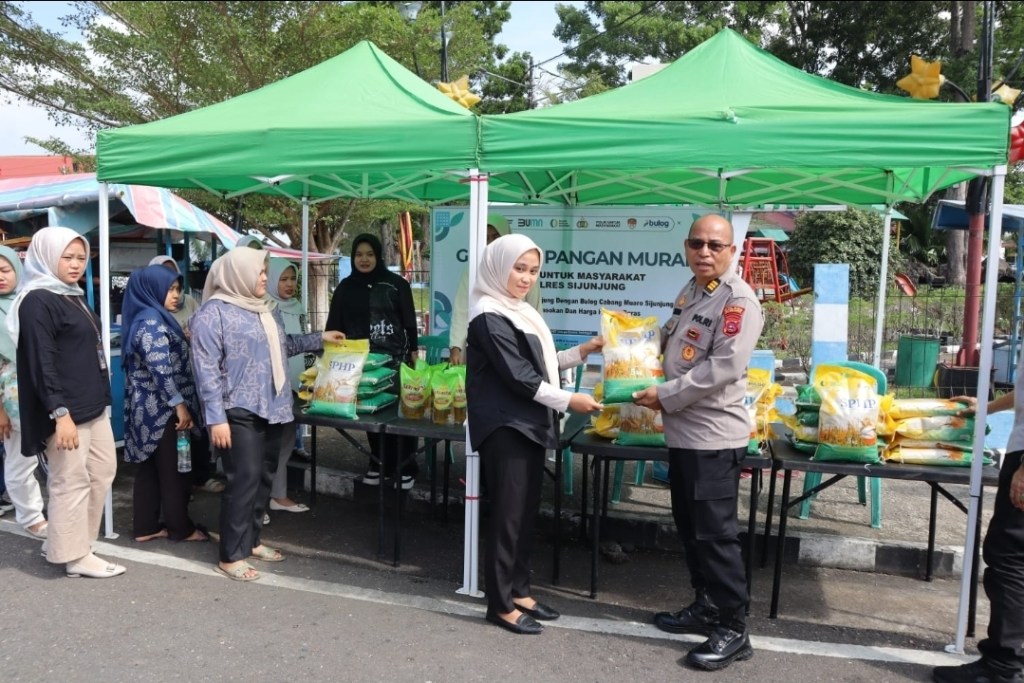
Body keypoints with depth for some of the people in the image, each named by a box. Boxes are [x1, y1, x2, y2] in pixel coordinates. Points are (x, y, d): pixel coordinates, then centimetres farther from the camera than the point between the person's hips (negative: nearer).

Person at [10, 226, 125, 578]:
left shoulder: (74, 296, 15)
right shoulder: (37, 301, -13)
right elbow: (41, 363, -19)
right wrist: (60, 412, -23)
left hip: (93, 406, 10)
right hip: (66, 411, -10)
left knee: (102, 472, 14)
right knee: (71, 482, 0)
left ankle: (67, 542, 27)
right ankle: (74, 556, 13)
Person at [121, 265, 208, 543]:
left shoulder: (152, 318, 14)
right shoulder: (151, 322, -17)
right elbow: (160, 369, -23)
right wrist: (180, 404, -21)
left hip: (150, 408, 10)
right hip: (162, 409, -10)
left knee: (151, 468, 13)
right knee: (174, 469, 1)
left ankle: (145, 527, 19)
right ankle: (180, 528, 11)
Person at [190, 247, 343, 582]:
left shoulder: (265, 309, 14)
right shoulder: (213, 313, -10)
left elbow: (283, 345, 29)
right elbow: (206, 370, -15)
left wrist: (320, 339, 21)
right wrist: (216, 418, -19)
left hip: (271, 408, 8)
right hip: (240, 412, -8)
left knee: (264, 477, 13)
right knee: (244, 479, -8)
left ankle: (251, 540, 27)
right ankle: (230, 556, 3)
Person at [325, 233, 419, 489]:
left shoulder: (397, 284, 1)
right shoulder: (346, 287, 9)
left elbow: (410, 321, 2)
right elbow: (334, 325, 8)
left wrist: (413, 352, -2)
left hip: (395, 359, -2)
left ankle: (405, 467, 9)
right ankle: (378, 464, 22)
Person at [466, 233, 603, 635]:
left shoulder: (519, 312, 15)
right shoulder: (490, 317, -15)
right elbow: (518, 377, -18)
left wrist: (582, 352, 14)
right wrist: (570, 401, -14)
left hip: (528, 424, 9)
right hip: (504, 427, -9)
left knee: (526, 510, 13)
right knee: (508, 512, -3)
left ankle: (518, 591, 24)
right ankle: (500, 604, 9)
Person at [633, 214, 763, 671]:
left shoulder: (738, 300, -14)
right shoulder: (689, 293, 13)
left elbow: (722, 367, -23)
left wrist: (665, 396, -18)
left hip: (713, 435, -9)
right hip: (683, 431, 9)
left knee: (716, 534, -2)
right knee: (689, 527, 17)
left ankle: (733, 630, 11)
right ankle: (707, 606, 33)